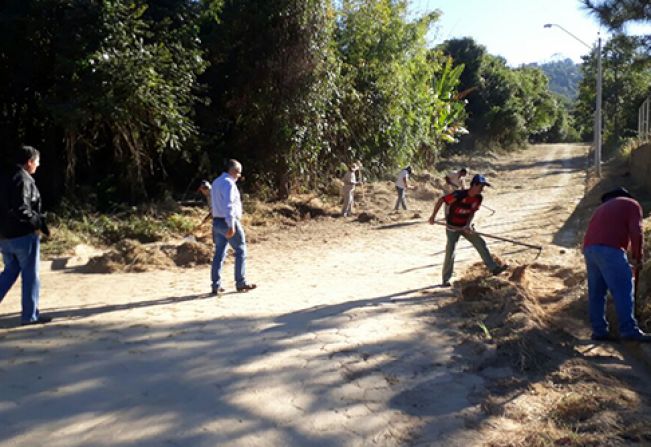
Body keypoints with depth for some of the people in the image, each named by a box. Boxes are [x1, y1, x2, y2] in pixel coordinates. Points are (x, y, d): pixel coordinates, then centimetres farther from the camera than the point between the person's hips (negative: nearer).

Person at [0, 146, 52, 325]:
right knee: (30, 275, 3)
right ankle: (30, 315, 10)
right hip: (23, 235, -8)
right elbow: (21, 210, -25)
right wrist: (39, 223, -14)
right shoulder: (24, 180, -16)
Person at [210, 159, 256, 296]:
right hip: (229, 222, -9)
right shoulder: (228, 183, -15)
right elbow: (228, 205, -24)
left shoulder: (216, 182, 15)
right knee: (241, 251, 6)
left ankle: (216, 286, 7)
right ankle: (241, 283, 11)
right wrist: (231, 226, -26)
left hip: (217, 221, 9)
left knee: (219, 253, 8)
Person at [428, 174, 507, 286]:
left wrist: (468, 225, -16)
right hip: (452, 227, -5)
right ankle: (446, 279, 10)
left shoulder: (478, 198, -9)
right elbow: (441, 200, -21)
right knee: (450, 252, -3)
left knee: (481, 244, -3)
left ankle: (494, 268, 3)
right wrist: (433, 216, -18)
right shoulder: (459, 195, -29)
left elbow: (472, 212, 1)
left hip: (465, 226, 5)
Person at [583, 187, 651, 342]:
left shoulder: (603, 207, 34)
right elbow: (636, 233, -2)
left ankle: (599, 331, 8)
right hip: (609, 249, -7)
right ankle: (629, 330, -12)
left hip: (589, 248, 7)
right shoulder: (631, 204, 14)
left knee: (596, 292, 8)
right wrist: (637, 257, 8)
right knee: (623, 290, -7)